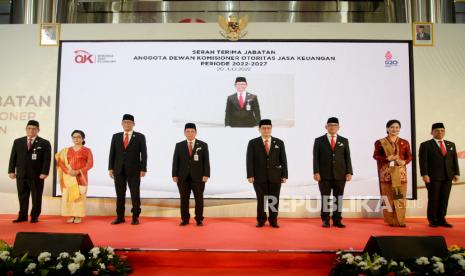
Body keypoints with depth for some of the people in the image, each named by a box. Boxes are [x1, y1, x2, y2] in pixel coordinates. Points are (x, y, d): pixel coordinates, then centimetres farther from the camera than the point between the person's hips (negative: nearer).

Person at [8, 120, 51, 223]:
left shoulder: (45, 143, -1)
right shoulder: (18, 142, 11)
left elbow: (47, 159, -7)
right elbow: (13, 157, 9)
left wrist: (44, 173, -15)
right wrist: (11, 171, 1)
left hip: (37, 176, -3)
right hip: (21, 175, 3)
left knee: (36, 197, 4)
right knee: (22, 197, 8)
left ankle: (34, 216, 14)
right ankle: (22, 216, 17)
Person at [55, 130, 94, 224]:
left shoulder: (87, 150, 2)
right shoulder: (67, 150, 12)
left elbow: (90, 164, -6)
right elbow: (60, 161, 5)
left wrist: (78, 171, -16)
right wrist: (67, 171, -12)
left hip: (81, 177, -3)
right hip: (68, 177, 3)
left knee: (79, 196, -5)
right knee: (68, 195, 0)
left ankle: (78, 216, 0)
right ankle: (71, 216, 6)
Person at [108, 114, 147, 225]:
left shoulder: (140, 137, 1)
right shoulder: (116, 136, 9)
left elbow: (143, 154, -2)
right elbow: (112, 153, 8)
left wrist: (143, 169, -9)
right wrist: (110, 168, 1)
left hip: (134, 170, -2)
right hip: (119, 170, 2)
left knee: (135, 194, 2)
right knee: (120, 194, 7)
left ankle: (135, 217, 11)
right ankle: (120, 217, 14)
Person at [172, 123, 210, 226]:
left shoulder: (203, 145, 4)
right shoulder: (179, 145, 8)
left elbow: (206, 161, 0)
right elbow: (175, 161, 5)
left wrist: (206, 175, -8)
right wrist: (174, 175, -3)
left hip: (198, 177, -1)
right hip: (183, 177, 1)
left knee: (199, 199, 3)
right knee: (184, 199, 4)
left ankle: (199, 220, 13)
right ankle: (185, 219, 13)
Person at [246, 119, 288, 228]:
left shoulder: (279, 143, 7)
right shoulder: (253, 143, 4)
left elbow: (283, 160, 6)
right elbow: (249, 160, -1)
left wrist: (284, 175, -1)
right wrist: (250, 175, -9)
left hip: (275, 176, 1)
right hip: (259, 177, -1)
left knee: (274, 200, 3)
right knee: (261, 199, 3)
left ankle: (273, 221, 15)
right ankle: (261, 220, 17)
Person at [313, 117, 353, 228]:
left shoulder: (344, 141, 11)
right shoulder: (319, 140, 6)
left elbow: (347, 158, 7)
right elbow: (316, 158, 1)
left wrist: (349, 172, -2)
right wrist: (316, 172, -9)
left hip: (340, 174, 2)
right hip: (324, 174, -1)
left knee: (338, 197, 3)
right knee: (325, 197, 1)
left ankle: (337, 220, 10)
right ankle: (325, 220, 8)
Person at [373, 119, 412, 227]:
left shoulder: (405, 143, 9)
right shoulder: (380, 142, 2)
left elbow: (409, 156, 10)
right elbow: (376, 155, 0)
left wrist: (404, 162, -12)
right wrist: (387, 158, -16)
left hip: (400, 172, 2)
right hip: (386, 172, -2)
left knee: (400, 197, 0)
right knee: (388, 197, 0)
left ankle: (400, 220, 6)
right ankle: (390, 221, 8)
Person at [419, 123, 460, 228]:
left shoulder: (451, 145, 15)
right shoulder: (425, 145, 0)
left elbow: (455, 160, 13)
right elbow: (423, 161, -7)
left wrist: (456, 173, 4)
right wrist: (424, 174, -15)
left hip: (448, 177, 4)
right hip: (433, 177, -4)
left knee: (444, 199, 5)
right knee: (433, 199, 0)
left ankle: (441, 219, 13)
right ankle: (432, 220, 10)